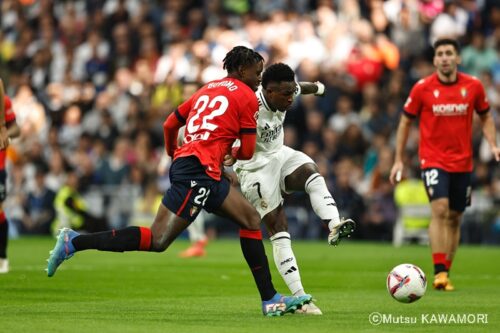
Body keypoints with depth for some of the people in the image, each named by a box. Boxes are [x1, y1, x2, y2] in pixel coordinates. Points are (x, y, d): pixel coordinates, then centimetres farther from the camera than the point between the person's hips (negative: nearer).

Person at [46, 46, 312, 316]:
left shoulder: (208, 89, 22)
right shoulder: (247, 96, 1)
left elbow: (170, 124, 23)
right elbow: (247, 152, 0)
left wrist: (173, 153, 40)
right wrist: (232, 154, 22)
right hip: (198, 171, -10)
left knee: (251, 219, 13)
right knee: (157, 241, -13)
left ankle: (271, 300, 11)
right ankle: (74, 242, -13)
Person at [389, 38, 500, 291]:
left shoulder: (473, 86, -1)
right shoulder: (422, 88, -6)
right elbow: (406, 122, 5)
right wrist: (398, 160, 3)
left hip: (462, 163, 3)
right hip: (433, 160, -3)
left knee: (454, 218, 7)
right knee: (440, 210, -20)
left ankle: (446, 273, 18)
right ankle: (439, 272, -22)